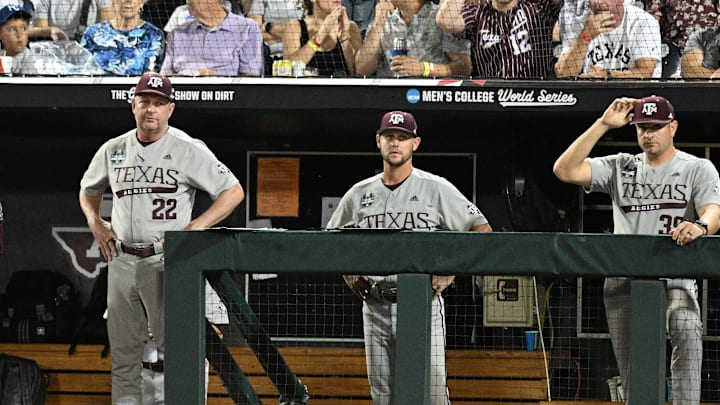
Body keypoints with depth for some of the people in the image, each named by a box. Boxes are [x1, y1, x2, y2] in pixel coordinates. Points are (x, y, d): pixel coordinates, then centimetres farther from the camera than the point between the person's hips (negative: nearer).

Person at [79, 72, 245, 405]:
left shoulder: (189, 150, -3)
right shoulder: (113, 150, 10)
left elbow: (234, 191, -4)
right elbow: (88, 190, 28)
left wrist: (194, 227, -13)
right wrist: (94, 221, 8)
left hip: (166, 261, -5)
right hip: (121, 261, 5)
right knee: (123, 349, 8)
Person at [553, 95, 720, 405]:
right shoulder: (621, 167, 15)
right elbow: (564, 170, 2)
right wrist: (603, 124, -3)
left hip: (674, 278, -3)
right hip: (624, 282, 3)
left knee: (686, 332, -32)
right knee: (633, 377, 3)